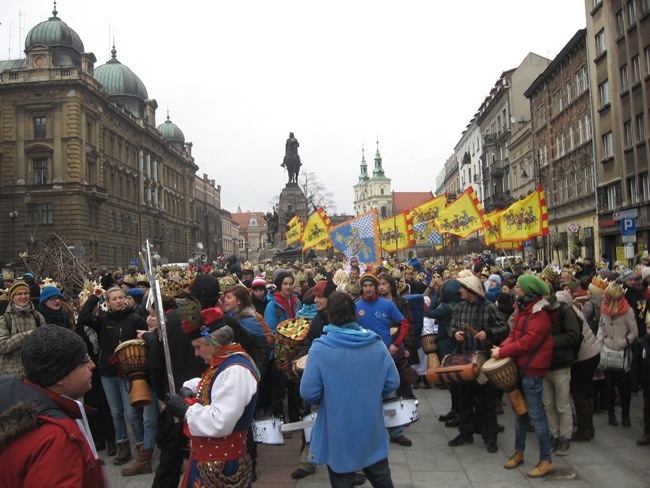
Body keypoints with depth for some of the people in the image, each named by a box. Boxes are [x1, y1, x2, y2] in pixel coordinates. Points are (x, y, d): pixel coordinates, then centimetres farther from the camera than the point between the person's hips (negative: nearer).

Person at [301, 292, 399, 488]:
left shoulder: (320, 348, -20)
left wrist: (325, 399, 3)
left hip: (338, 434, -3)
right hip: (371, 429, 3)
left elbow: (308, 393, -19)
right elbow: (393, 382, -3)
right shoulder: (376, 343, -8)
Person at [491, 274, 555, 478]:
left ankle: (546, 460, 9)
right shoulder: (523, 308, 11)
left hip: (532, 369, -9)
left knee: (536, 414, -2)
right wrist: (502, 346, -4)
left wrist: (502, 352, -19)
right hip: (519, 366, 9)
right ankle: (518, 451, 30)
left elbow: (528, 341, -24)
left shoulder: (539, 313, -18)